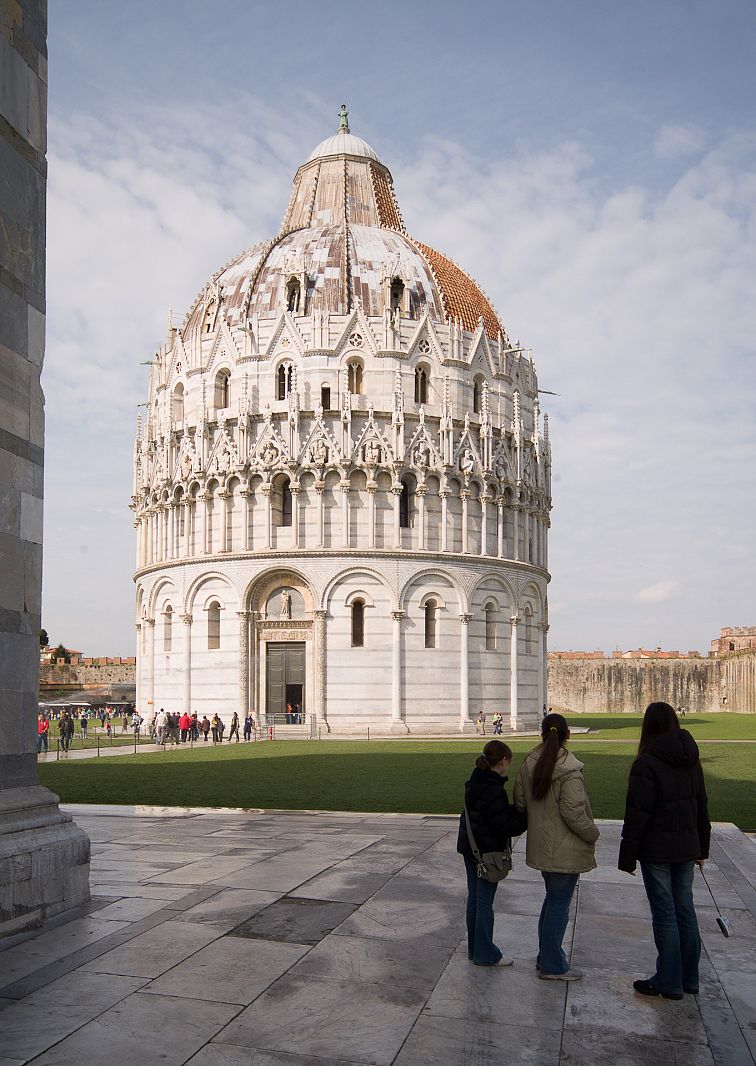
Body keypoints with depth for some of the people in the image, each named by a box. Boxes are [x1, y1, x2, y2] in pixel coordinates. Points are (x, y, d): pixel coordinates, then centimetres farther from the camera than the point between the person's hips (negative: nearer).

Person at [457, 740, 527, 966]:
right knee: (484, 902, 2)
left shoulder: (475, 783, 6)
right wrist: (527, 816, -12)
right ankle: (485, 955, 13)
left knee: (474, 898, 17)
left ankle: (475, 948, 29)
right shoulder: (493, 790, -24)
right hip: (487, 852, -9)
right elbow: (503, 826, -23)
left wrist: (516, 810, -1)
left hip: (470, 848, 9)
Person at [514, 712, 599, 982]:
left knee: (552, 899, 22)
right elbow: (573, 811, -22)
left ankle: (546, 956, 32)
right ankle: (552, 966, 14)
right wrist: (592, 833, -7)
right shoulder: (569, 771, -22)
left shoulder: (529, 765, 0)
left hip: (541, 846, 7)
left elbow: (520, 802, 7)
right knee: (559, 904, 4)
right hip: (566, 849, -7)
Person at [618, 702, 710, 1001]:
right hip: (687, 849, 6)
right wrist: (702, 848, 20)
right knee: (685, 910, 15)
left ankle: (669, 982, 11)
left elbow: (637, 815, -16)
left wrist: (627, 856, -9)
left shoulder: (646, 763, -17)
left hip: (657, 852, -6)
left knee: (665, 914, 2)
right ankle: (689, 979, 24)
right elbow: (702, 807, 11)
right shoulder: (691, 761, 4)